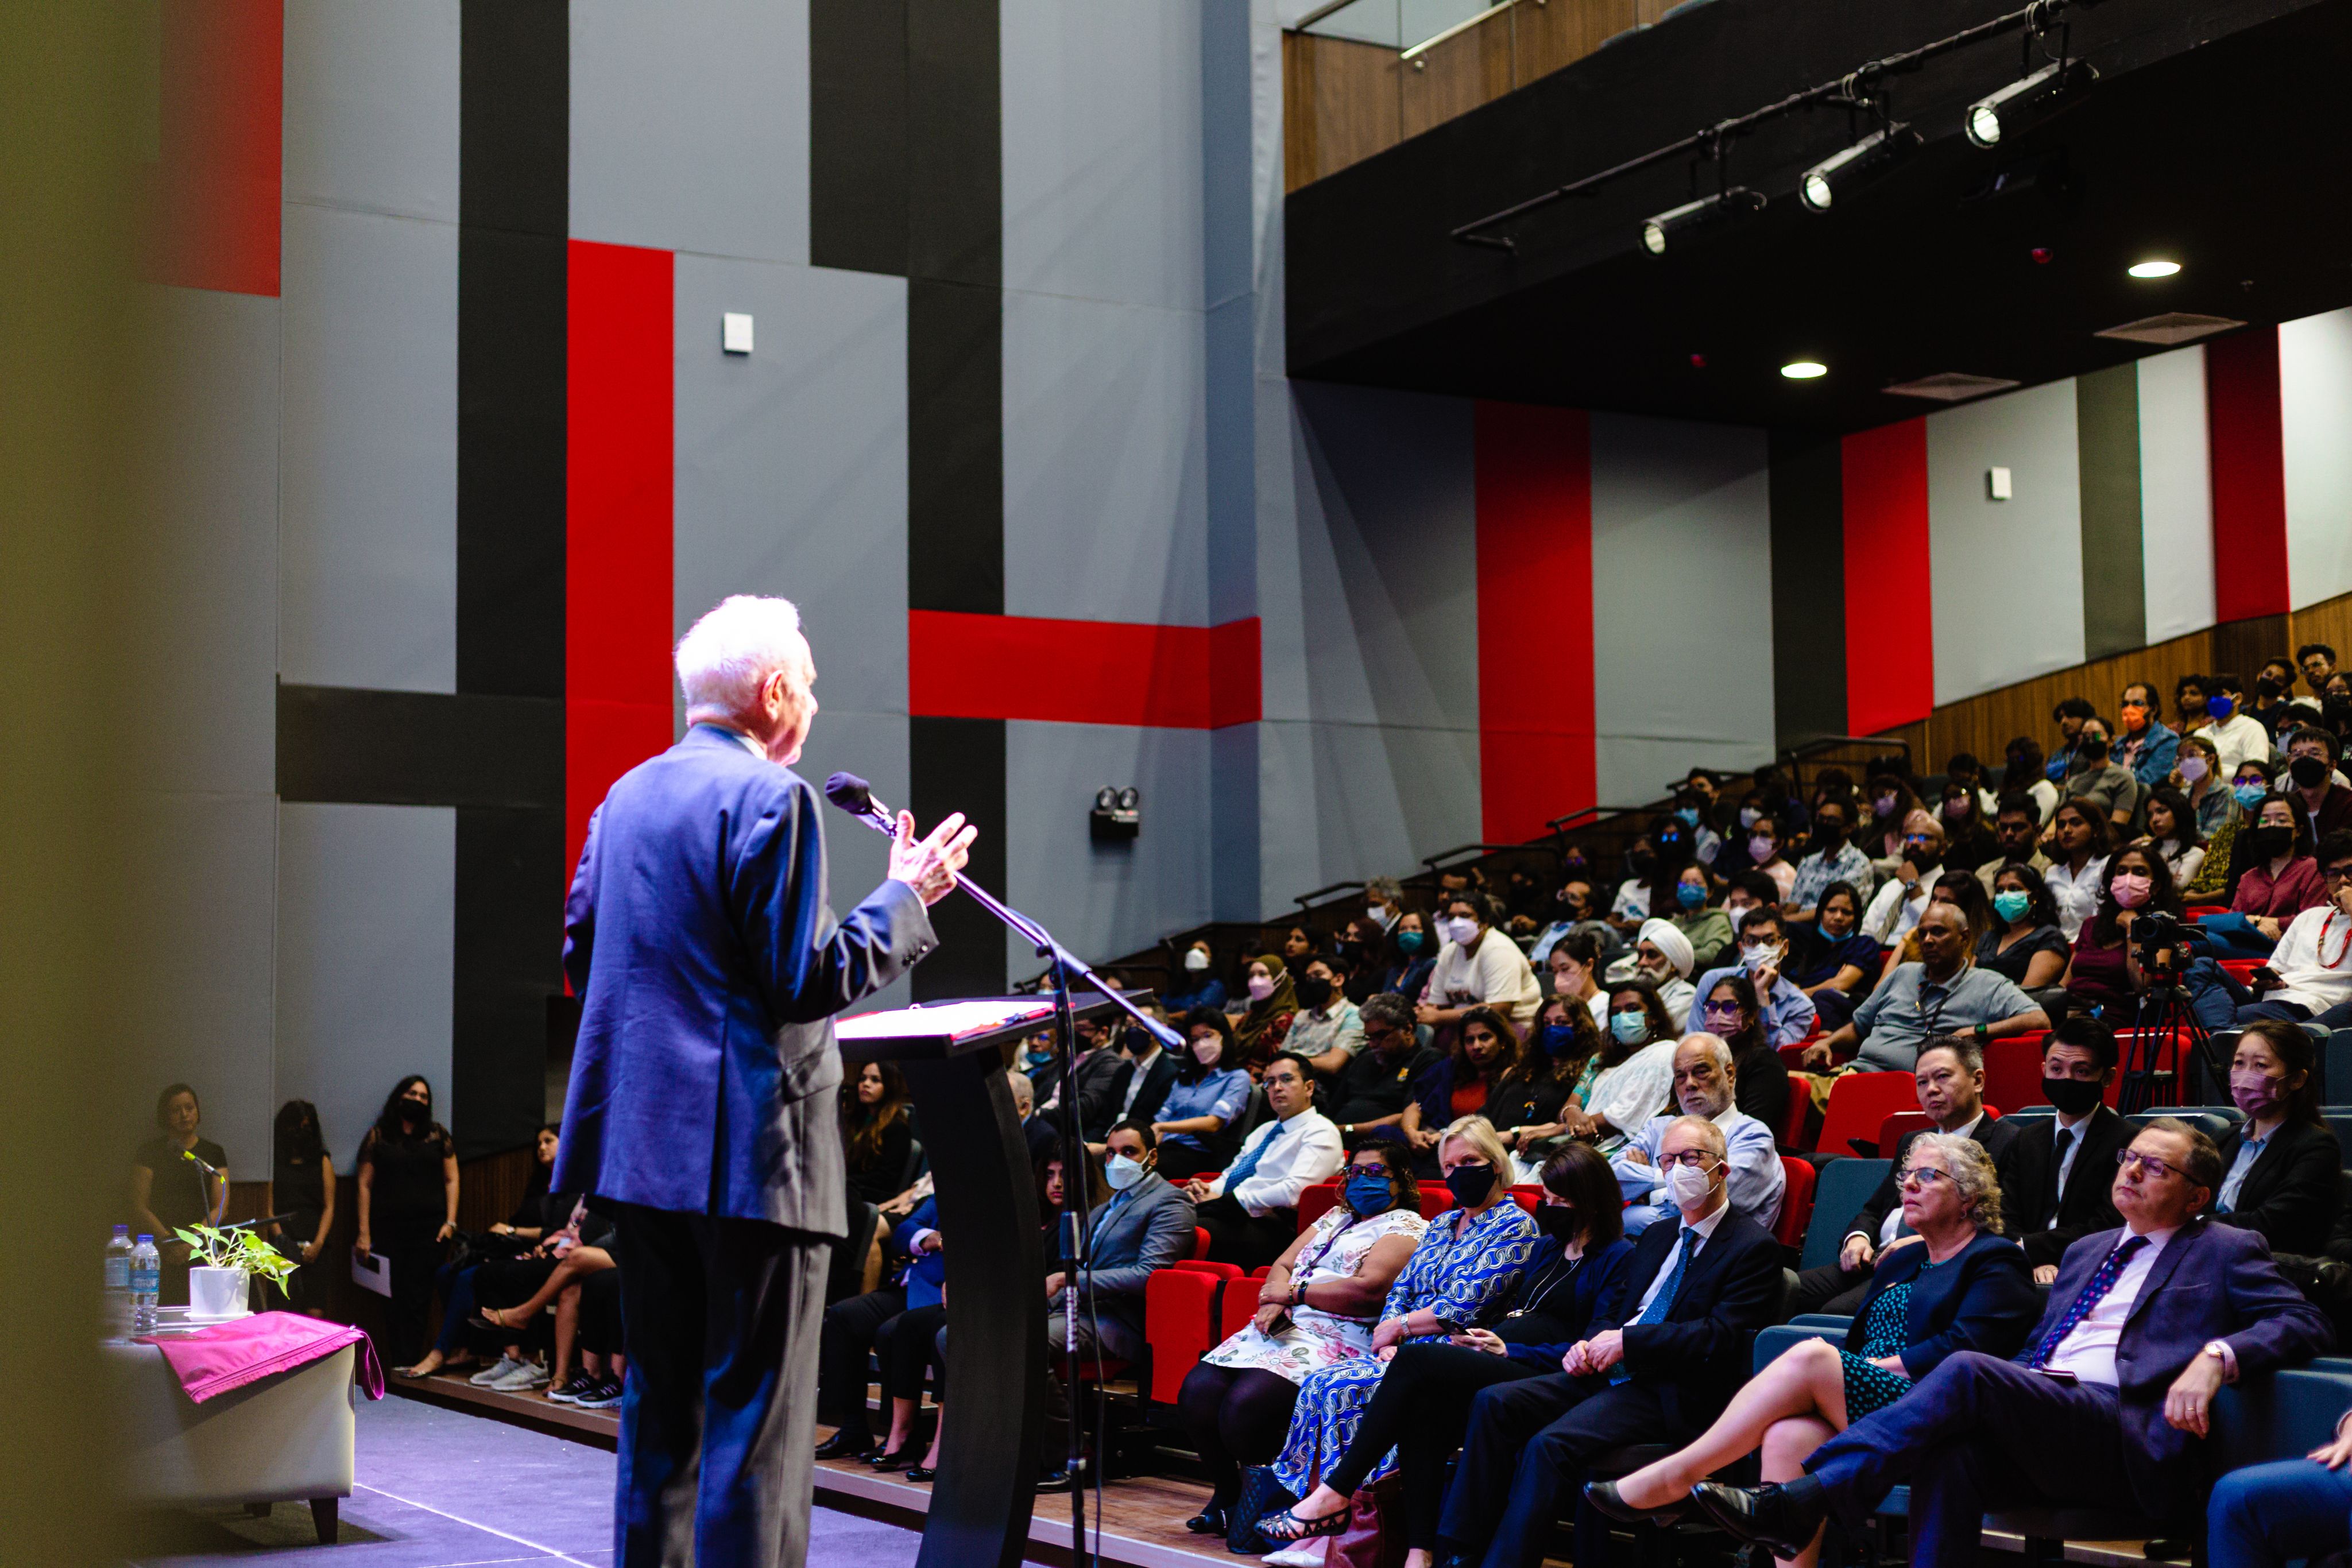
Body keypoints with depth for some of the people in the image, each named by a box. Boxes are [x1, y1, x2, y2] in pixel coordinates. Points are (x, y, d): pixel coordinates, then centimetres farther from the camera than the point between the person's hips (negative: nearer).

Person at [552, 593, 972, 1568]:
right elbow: (807, 982, -17)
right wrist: (907, 894, -6)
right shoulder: (771, 797, -13)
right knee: (757, 1414, -3)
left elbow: (579, 959, 18)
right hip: (749, 1152, -8)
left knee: (660, 1403, 16)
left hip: (640, 1140, 8)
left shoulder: (625, 795, 13)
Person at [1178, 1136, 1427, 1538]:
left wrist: (1294, 1293, -4)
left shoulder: (1406, 1227, 3)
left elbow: (1369, 1289, -13)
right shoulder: (1335, 1217, 28)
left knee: (1246, 1403, -31)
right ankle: (1227, 1494, 1)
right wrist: (1276, 1299, -2)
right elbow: (1283, 1266, 22)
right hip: (1285, 1328, 8)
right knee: (1197, 1390, -16)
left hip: (1339, 1341, -8)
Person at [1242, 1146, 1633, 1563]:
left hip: (1538, 1378, -7)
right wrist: (1480, 1338, 6)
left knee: (1416, 1361, -26)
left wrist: (1509, 1351, -13)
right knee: (1422, 1401, -28)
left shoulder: (1618, 1258, 1)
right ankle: (1420, 1550, -33)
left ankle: (1336, 1489, -20)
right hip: (1502, 1362, 7)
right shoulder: (1546, 1247, 27)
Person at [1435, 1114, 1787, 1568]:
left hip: (1673, 1394, -8)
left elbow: (1719, 1338, -15)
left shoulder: (1754, 1248, -4)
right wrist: (1589, 1344, 1)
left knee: (1551, 1445, -29)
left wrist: (1626, 1342, -16)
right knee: (1494, 1403, -12)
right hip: (1608, 1373, 8)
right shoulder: (1657, 1237, 23)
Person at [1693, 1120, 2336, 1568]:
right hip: (2039, 1430, 6)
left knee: (1968, 1370, -30)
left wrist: (2217, 1356, -16)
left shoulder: (2224, 1252, 14)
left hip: (2125, 1437, -6)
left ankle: (1801, 1502, -38)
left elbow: (2304, 1322, 2)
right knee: (1949, 1460, -31)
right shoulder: (2088, 1251, 33)